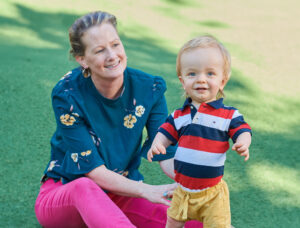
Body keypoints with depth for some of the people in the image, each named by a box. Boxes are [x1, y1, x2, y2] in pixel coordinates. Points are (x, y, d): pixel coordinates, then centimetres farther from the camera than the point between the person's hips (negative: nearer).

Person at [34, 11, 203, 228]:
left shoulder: (149, 88, -7)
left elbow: (166, 155, -9)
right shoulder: (67, 94, -17)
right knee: (85, 187, -42)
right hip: (63, 195, -3)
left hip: (123, 193, 4)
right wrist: (146, 190, -36)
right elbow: (93, 171, -20)